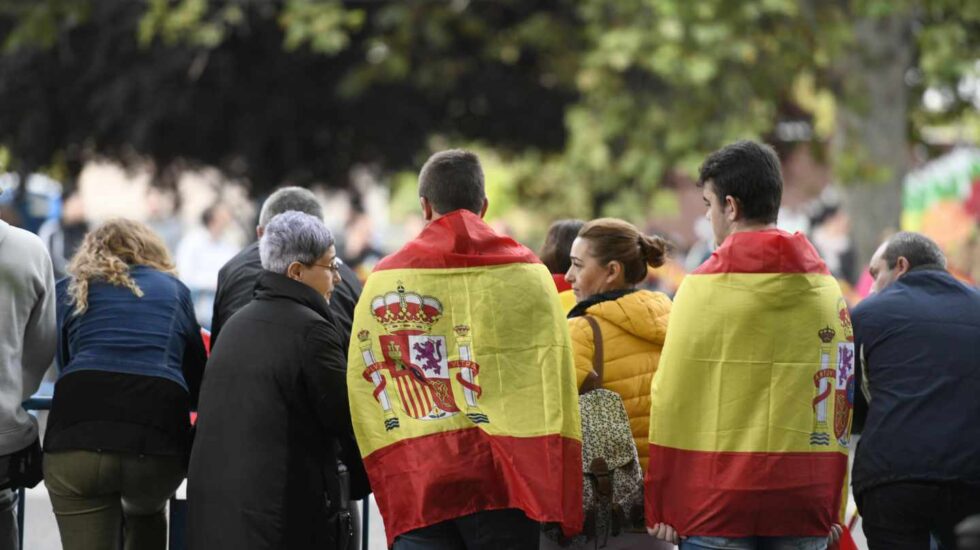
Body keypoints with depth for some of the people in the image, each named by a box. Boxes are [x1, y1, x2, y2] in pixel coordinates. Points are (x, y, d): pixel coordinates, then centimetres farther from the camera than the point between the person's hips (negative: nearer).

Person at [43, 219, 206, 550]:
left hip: (77, 438, -1)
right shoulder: (173, 288, 25)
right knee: (146, 515, 35)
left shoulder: (70, 290, 23)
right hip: (159, 438, 1)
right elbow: (198, 381, 28)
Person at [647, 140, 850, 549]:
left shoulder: (703, 287, -4)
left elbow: (671, 401, -4)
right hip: (804, 499, 3)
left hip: (718, 500, -3)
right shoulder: (825, 288, 7)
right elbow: (840, 400, 8)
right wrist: (833, 507, 13)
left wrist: (660, 505, 2)